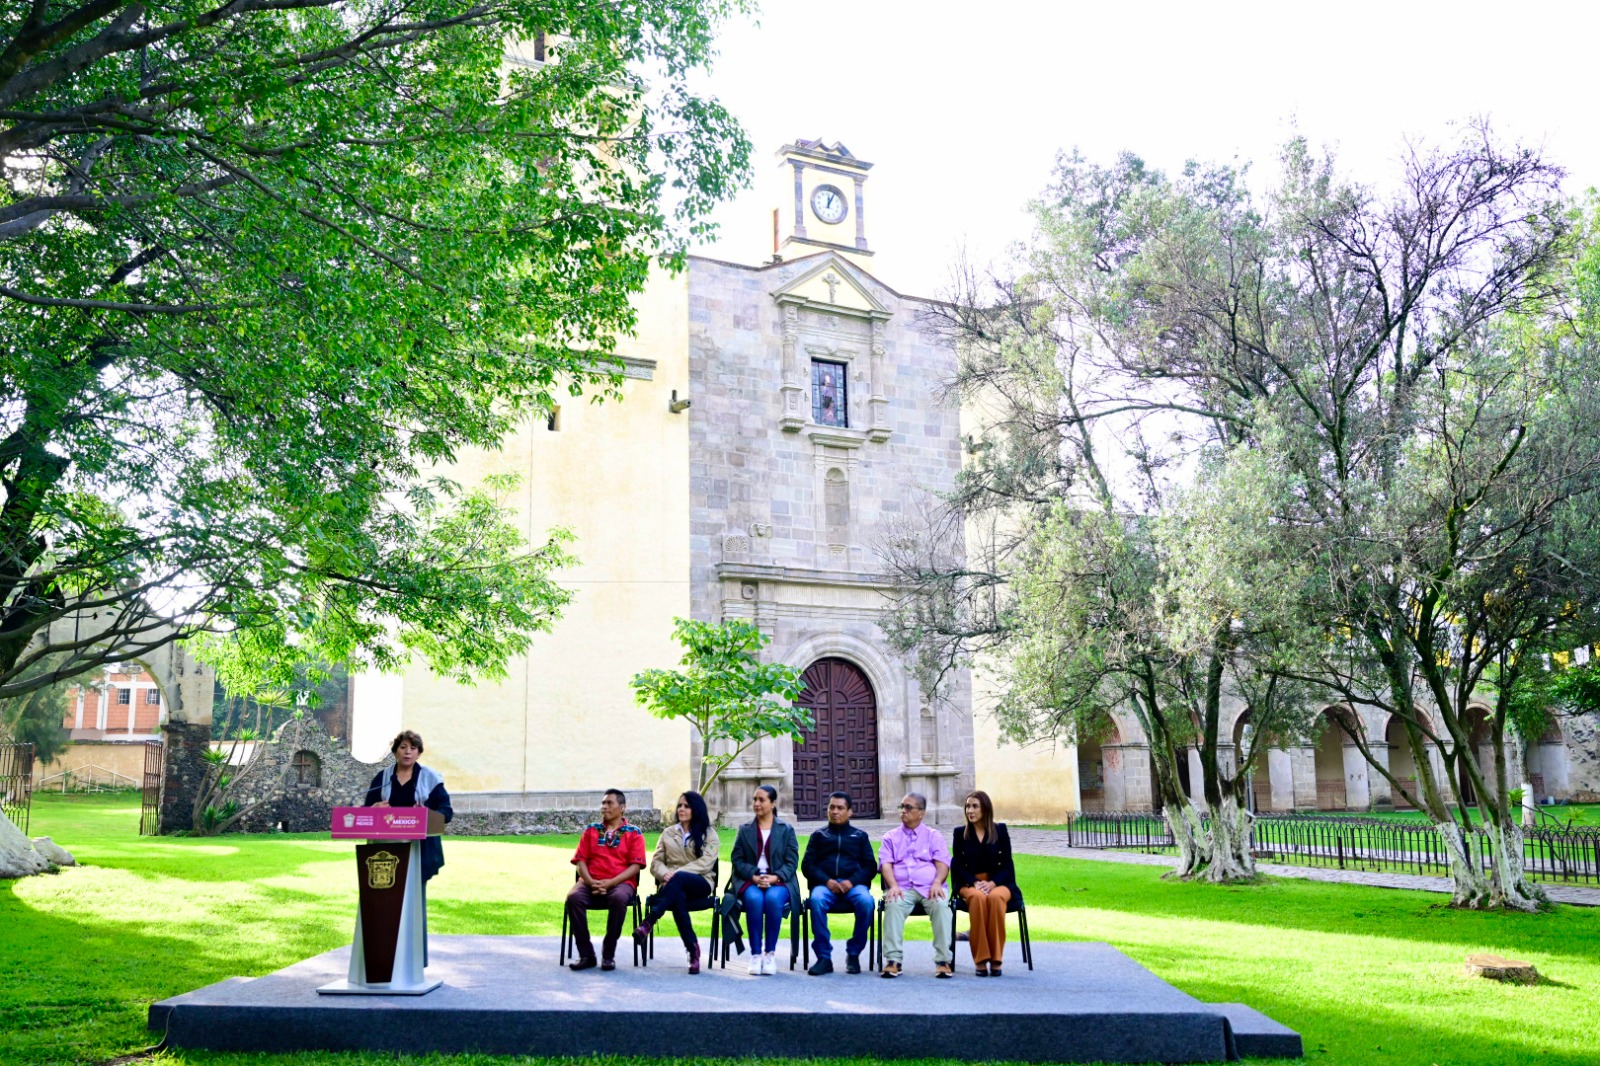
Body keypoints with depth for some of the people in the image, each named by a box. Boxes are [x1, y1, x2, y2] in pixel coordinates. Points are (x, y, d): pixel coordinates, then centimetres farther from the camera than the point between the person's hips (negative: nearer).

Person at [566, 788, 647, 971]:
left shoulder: (633, 832, 8)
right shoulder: (591, 830, 16)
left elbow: (635, 866, -2)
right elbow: (580, 860, 9)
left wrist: (610, 882, -15)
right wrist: (591, 882, -11)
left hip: (621, 882, -2)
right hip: (591, 882, 3)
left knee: (618, 899, -38)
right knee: (573, 897, -31)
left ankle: (608, 955, -21)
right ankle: (586, 954, -21)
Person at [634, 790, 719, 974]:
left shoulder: (709, 834, 11)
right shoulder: (668, 833, 21)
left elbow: (706, 862, -5)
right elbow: (655, 863, 12)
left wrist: (677, 873, -19)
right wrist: (665, 874, -13)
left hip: (700, 884, -2)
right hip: (672, 887, 2)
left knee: (679, 879, -39)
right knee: (678, 896, -38)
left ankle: (647, 924, -46)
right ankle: (693, 950, -36)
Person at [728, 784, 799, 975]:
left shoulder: (786, 830, 11)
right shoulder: (744, 830, 16)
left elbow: (792, 862, 3)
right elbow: (737, 860, 7)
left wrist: (774, 877, -15)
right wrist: (754, 877, -12)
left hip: (778, 881, -1)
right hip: (750, 881, 1)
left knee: (773, 898, -36)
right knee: (754, 899, -35)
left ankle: (770, 953, -24)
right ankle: (755, 954, -28)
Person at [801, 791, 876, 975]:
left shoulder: (860, 836, 22)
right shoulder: (818, 835, 22)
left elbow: (870, 866, 11)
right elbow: (807, 865, 10)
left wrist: (852, 881, -9)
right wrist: (827, 881, -9)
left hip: (854, 884, 0)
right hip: (825, 884, 0)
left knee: (866, 902, -34)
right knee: (816, 900, -36)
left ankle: (853, 954, -17)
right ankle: (824, 957, -30)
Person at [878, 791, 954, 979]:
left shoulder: (933, 836, 19)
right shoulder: (890, 837, 20)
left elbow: (942, 862, 6)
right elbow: (885, 863, 5)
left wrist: (937, 883, -14)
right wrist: (893, 886, -14)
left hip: (930, 888, 0)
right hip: (902, 888, 0)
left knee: (941, 905, -34)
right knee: (893, 905, -35)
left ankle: (943, 961, -32)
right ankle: (893, 960, -36)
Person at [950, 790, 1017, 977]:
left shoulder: (1000, 830, 7)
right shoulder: (960, 833, 9)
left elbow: (1007, 864, 3)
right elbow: (958, 866, 4)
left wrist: (992, 883, -15)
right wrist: (976, 883, -14)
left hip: (998, 882, 0)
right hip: (969, 882, 0)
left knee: (996, 898, -36)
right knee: (978, 898, -36)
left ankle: (995, 959, -30)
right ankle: (980, 960, -33)